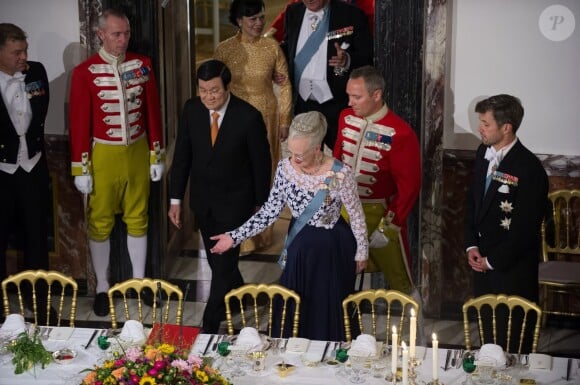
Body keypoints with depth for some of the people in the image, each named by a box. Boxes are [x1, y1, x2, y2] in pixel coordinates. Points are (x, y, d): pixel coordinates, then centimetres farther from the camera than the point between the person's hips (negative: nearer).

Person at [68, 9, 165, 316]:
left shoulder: (142, 65, 0)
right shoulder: (84, 72, -10)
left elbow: (153, 111, 6)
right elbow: (79, 121, -9)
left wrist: (157, 154, 6)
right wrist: (81, 168, -9)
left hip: (138, 152, 3)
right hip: (103, 154, -3)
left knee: (138, 218, 13)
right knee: (100, 223, 6)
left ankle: (139, 281, 26)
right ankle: (102, 287, 20)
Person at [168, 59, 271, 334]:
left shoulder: (249, 117, -21)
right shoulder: (191, 109, -9)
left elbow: (261, 164, -9)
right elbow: (182, 156, 0)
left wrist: (260, 204, -2)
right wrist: (176, 199, 1)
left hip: (235, 201, -4)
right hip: (202, 198, 5)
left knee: (224, 264, -3)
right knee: (216, 260, 19)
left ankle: (210, 327, 9)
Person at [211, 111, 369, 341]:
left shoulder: (339, 174, -25)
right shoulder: (285, 168, -12)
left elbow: (356, 216, -11)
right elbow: (270, 210, -3)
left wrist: (361, 252, 0)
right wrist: (235, 237, -7)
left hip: (332, 250, -4)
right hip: (300, 248, 4)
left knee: (328, 311, 13)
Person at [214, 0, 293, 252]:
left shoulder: (272, 48, -4)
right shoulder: (224, 50, -6)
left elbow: (285, 84, 3)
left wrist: (285, 120, 2)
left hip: (266, 117, 1)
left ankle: (262, 232, 24)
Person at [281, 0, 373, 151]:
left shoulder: (351, 15, -11)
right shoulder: (293, 12, 4)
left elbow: (369, 56, -10)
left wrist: (348, 60, -31)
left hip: (338, 106, -4)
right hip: (302, 104, 4)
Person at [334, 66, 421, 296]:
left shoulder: (400, 134, -19)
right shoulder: (346, 117, 0)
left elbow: (409, 185, -16)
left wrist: (388, 226, -17)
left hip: (379, 212, -5)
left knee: (396, 276, 9)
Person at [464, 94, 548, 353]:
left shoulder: (529, 169, -20)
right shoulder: (484, 152, 3)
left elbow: (526, 228, -18)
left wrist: (492, 261, -11)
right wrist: (471, 246, 3)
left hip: (512, 266, -6)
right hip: (483, 259, 7)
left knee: (512, 343, 4)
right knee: (487, 331, 17)